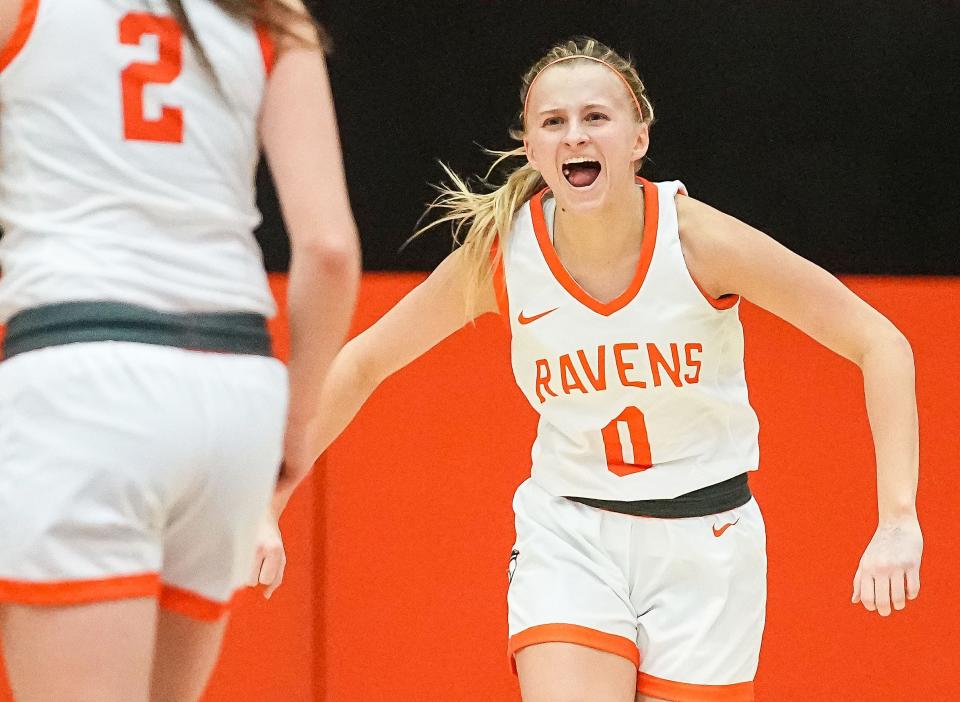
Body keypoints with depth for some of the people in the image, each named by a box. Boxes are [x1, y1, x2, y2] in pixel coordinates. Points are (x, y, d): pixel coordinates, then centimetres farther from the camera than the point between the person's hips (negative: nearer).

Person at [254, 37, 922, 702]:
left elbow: (880, 344, -13)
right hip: (569, 535, 0)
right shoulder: (501, 252, -13)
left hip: (705, 543, 0)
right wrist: (270, 500, -1)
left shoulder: (698, 238, -18)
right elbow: (365, 362, 2)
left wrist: (899, 521, -22)